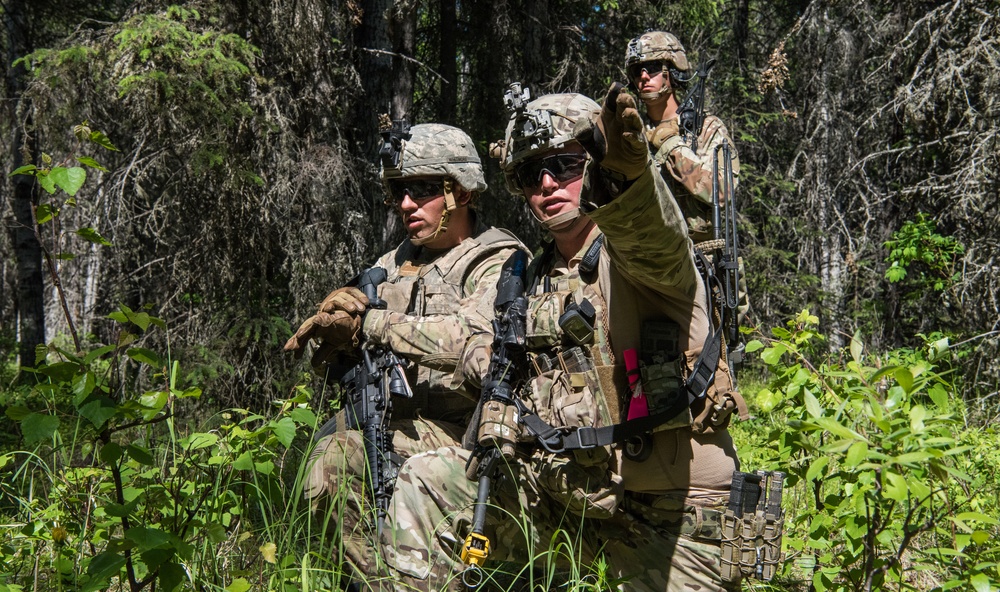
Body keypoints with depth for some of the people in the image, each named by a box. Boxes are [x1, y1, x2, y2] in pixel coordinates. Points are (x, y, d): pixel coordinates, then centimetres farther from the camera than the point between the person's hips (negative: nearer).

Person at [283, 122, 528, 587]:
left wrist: (373, 324, -18)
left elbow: (472, 338, -26)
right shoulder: (394, 265, 17)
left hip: (468, 431, -7)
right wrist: (332, 323, -11)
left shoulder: (499, 262, -5)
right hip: (404, 424, 8)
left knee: (336, 456, -23)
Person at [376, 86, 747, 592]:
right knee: (423, 483, -7)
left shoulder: (630, 251, -12)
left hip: (664, 512, -6)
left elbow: (653, 232, -40)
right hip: (561, 492, 6)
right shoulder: (538, 277, 12)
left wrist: (624, 177, -62)